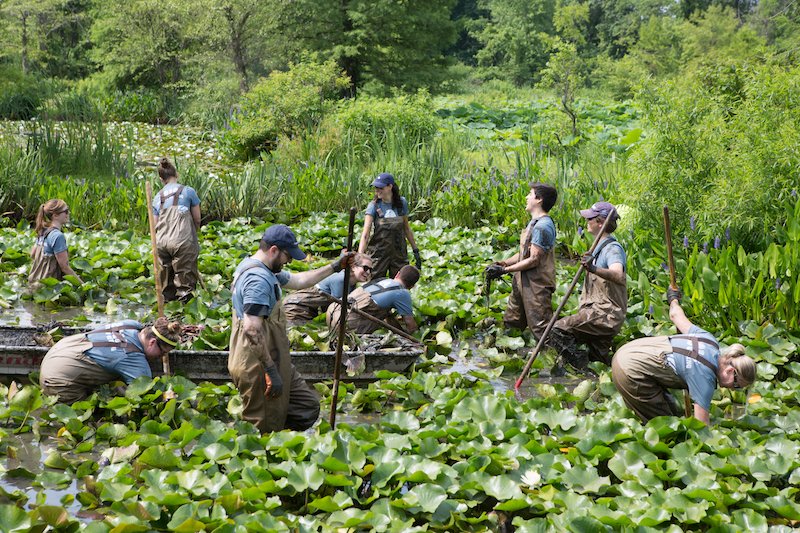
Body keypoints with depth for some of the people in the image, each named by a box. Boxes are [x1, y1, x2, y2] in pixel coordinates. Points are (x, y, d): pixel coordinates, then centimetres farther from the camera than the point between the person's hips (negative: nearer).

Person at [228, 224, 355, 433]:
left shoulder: (266, 271, 14)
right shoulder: (258, 279, -21)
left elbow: (298, 281, 27)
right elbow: (252, 329, -28)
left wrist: (335, 267, 25)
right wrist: (270, 371, -25)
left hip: (272, 361, 11)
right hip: (259, 368, -11)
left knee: (309, 406, 12)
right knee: (264, 430, -3)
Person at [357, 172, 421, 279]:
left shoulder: (401, 203, -1)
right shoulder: (374, 206, -9)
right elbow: (365, 233, -16)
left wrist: (415, 250, 14)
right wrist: (360, 256, -29)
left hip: (399, 253, 2)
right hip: (378, 253, -2)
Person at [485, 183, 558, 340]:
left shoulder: (542, 226, -21)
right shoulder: (534, 222, 13)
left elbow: (533, 260, -22)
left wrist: (504, 270, -17)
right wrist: (504, 262, 5)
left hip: (536, 286, -11)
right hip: (523, 282, 11)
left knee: (541, 329, -5)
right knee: (511, 323, 18)